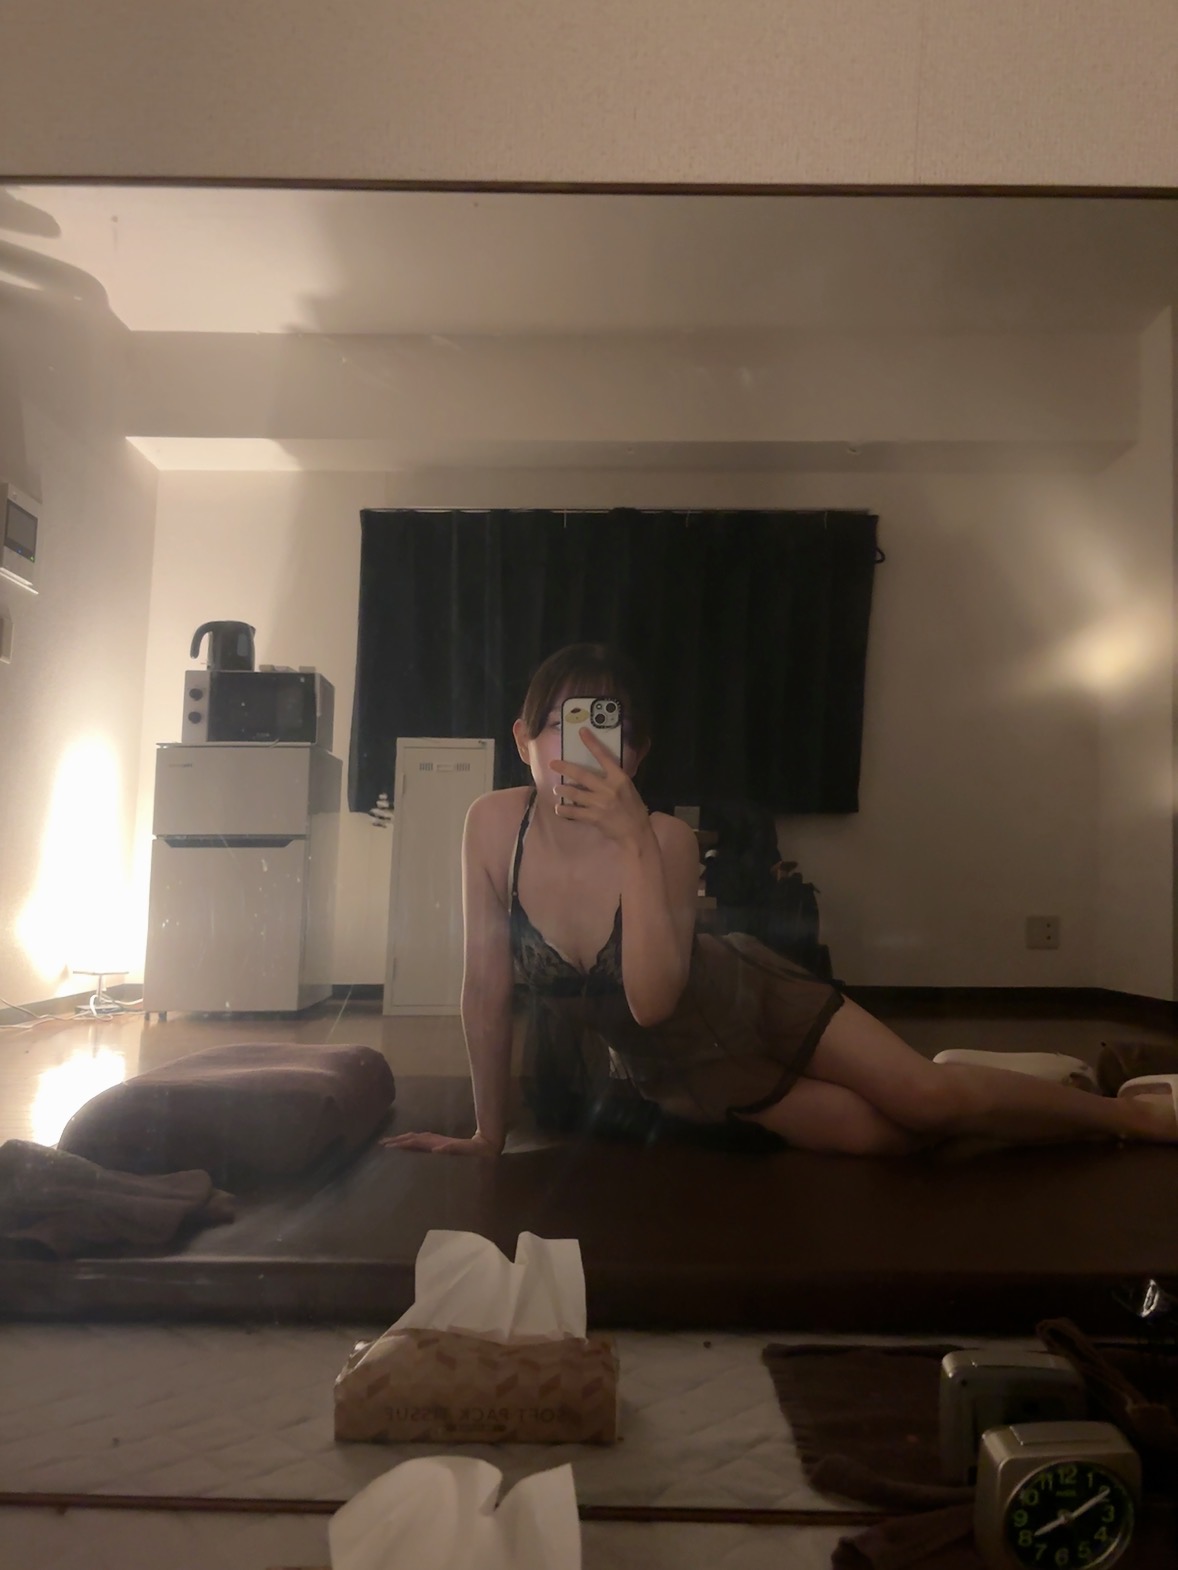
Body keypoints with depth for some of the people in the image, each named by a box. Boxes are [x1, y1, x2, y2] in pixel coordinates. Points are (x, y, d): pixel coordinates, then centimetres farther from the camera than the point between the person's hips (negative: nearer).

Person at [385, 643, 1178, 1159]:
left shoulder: (666, 840, -27)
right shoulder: (494, 825, -23)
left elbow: (653, 998, -38)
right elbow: (487, 988, -15)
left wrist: (635, 841, -46)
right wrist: (489, 1134, -7)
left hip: (746, 993, -1)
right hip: (669, 1065, 2)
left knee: (928, 1097, -10)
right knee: (887, 1138, -6)